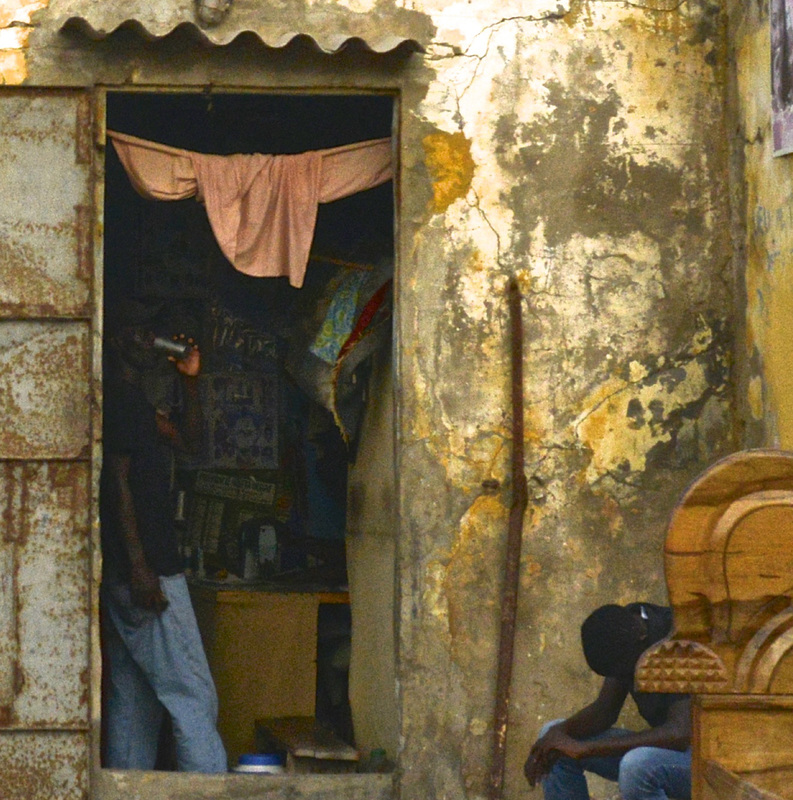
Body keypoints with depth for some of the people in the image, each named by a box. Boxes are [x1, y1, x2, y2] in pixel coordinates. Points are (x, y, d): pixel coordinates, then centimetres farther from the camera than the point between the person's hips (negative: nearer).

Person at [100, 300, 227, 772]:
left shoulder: (135, 402, 19)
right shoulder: (122, 398, -11)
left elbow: (189, 440, 29)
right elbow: (118, 483, -18)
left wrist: (190, 380, 16)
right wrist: (140, 568, -23)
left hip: (126, 574, 10)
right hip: (146, 567, -10)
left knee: (133, 695, 10)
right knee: (193, 693, -10)